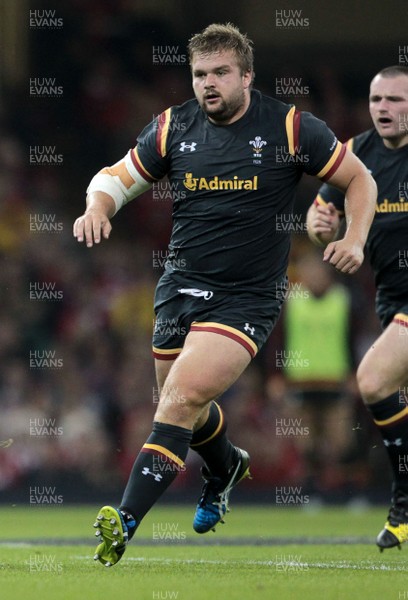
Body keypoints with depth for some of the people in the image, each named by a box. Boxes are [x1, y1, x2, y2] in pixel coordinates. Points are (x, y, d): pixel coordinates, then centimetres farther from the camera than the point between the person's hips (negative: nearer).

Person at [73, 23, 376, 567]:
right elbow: (116, 178, 11)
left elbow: (359, 179, 5)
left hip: (247, 298, -5)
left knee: (182, 399, -21)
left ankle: (125, 524, -26)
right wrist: (97, 208, -12)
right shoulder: (173, 128, 3)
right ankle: (225, 466, 52)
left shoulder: (290, 128, -6)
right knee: (183, 407, 17)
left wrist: (355, 240, -11)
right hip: (181, 285, 5)